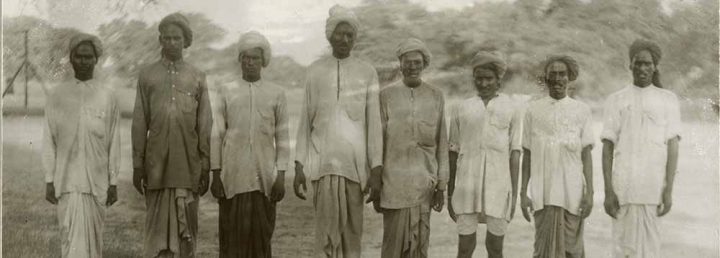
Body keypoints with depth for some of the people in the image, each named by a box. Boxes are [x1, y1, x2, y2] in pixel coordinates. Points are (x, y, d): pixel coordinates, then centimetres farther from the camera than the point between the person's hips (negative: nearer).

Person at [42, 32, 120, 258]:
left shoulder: (107, 96, 3)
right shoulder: (57, 95, 3)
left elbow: (114, 142, 5)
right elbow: (48, 140, 5)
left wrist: (113, 182, 4)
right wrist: (49, 180, 1)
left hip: (97, 180, 1)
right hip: (67, 180, -1)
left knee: (94, 237, 8)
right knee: (73, 238, -6)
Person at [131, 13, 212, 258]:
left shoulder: (197, 77, 8)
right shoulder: (147, 74, 8)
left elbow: (205, 125, 6)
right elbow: (139, 123, 7)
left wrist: (206, 167, 2)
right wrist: (137, 165, 3)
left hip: (188, 163, 0)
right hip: (156, 163, 0)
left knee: (186, 227, 3)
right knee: (157, 226, 3)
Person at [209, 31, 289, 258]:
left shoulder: (276, 93, 7)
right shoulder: (226, 91, 7)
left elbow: (282, 138, 6)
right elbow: (216, 135, 6)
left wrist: (281, 176, -1)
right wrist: (216, 174, 1)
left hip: (264, 177, 0)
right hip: (233, 177, 0)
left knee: (262, 234, 1)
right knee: (233, 234, -1)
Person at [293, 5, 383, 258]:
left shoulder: (367, 73, 5)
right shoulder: (315, 70, 8)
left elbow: (374, 124, 3)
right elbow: (305, 121, 9)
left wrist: (376, 172, -3)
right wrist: (299, 167, 3)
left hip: (355, 162, 0)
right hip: (323, 162, 0)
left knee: (352, 232, 3)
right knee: (327, 232, -4)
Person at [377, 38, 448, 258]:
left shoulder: (436, 96, 7)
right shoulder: (386, 95, 2)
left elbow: (441, 143, 9)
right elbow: (377, 142, 3)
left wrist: (441, 185, 7)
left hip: (424, 185, 2)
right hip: (393, 184, -1)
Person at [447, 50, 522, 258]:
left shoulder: (512, 109, 6)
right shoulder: (463, 109, 9)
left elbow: (515, 153, 3)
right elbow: (453, 153, 11)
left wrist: (514, 193, -1)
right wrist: (450, 194, 10)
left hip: (498, 186, -1)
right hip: (466, 185, 1)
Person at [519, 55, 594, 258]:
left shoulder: (582, 110, 6)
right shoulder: (533, 110, 6)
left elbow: (586, 155, 4)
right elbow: (527, 155, 8)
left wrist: (589, 192, -3)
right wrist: (523, 192, 4)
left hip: (573, 193, 0)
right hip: (543, 194, 0)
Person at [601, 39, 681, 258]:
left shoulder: (668, 100, 8)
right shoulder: (616, 100, 8)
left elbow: (672, 145, 3)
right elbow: (607, 147, 4)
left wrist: (669, 190, -5)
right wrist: (608, 191, -4)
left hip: (653, 188, 0)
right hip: (623, 188, 0)